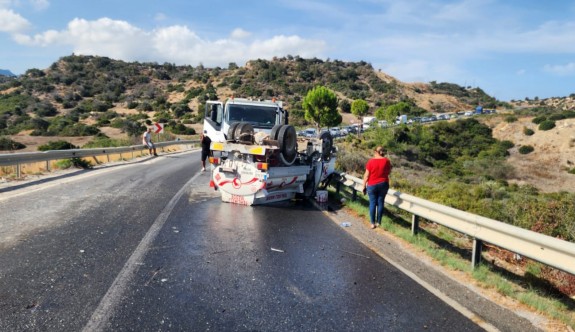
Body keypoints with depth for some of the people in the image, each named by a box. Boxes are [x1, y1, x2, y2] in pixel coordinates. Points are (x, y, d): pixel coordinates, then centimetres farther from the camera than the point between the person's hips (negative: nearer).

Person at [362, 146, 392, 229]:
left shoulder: (371, 161, -12)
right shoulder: (386, 161, -6)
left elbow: (366, 175, -9)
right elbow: (389, 172, 10)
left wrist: (364, 186, -1)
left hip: (372, 185, -2)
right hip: (383, 184, 2)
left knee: (372, 203, 5)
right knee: (380, 203, 10)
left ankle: (373, 223, 8)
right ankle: (378, 222, 16)